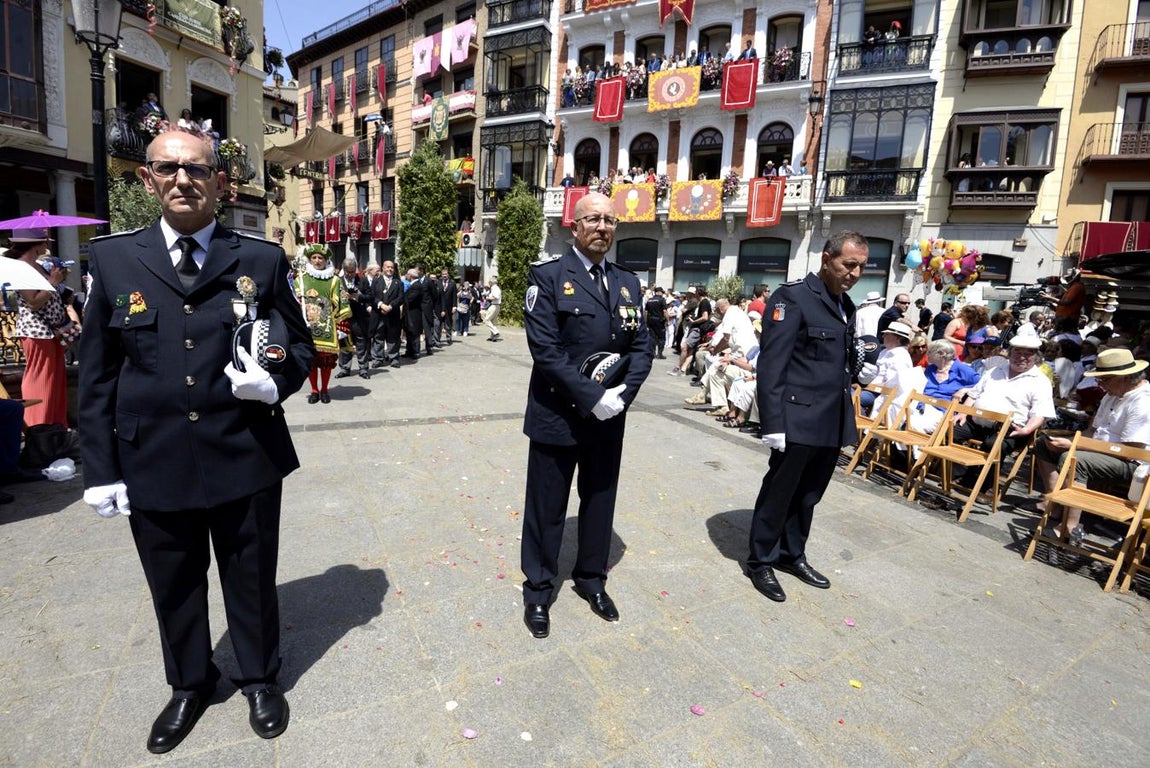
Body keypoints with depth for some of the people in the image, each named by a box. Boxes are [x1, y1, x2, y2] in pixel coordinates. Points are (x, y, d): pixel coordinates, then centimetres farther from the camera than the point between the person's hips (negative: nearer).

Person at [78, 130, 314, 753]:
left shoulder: (263, 259, 0)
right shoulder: (113, 258, 3)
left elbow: (300, 344, 5)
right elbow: (96, 373, 3)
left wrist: (276, 379, -18)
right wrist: (100, 469, 0)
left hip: (246, 459, -1)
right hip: (152, 463, 2)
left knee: (251, 582, 15)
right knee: (174, 587, 20)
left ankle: (260, 679, 41)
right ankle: (189, 684, 46)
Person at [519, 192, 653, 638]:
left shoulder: (627, 282, 9)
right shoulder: (547, 277, -8)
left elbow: (641, 347, 5)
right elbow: (545, 350, -17)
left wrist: (621, 394, -11)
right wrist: (592, 397, -20)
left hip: (609, 417, 5)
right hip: (557, 415, -5)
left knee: (600, 501, 18)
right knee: (547, 508, 9)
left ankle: (591, 578, 40)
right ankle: (538, 590, 30)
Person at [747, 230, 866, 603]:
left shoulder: (846, 306, 14)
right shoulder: (792, 297, -11)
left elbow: (844, 364, 18)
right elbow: (771, 366, -16)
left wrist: (847, 417, 13)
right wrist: (773, 424, -20)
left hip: (832, 424, 8)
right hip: (798, 421, -7)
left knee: (808, 495, 18)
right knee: (778, 493, 6)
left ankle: (792, 554, 36)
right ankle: (761, 562, 24)